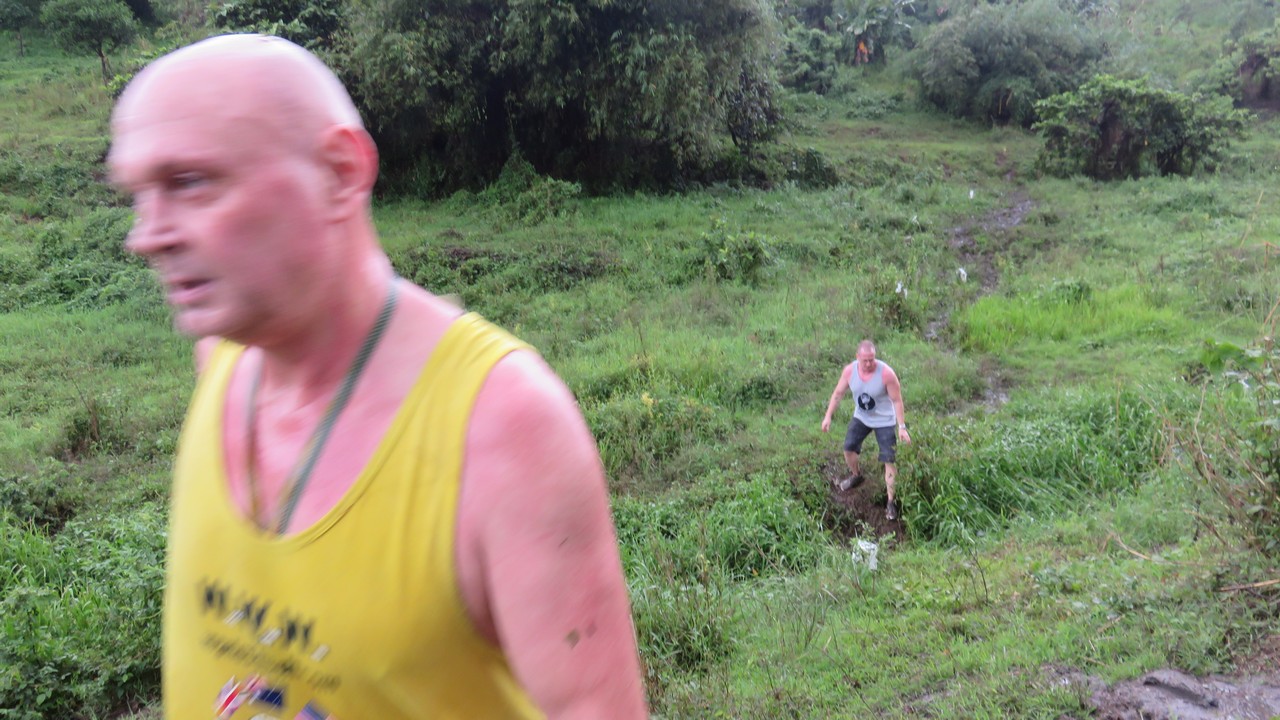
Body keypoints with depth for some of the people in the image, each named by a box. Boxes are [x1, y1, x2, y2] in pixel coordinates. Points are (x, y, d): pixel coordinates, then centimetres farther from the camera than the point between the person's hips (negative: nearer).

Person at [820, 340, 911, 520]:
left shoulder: (886, 373, -29)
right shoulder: (850, 370, -17)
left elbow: (897, 400, -20)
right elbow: (838, 393, -3)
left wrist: (902, 427, -21)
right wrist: (828, 416, -6)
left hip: (884, 421, -4)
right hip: (860, 417, 4)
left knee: (889, 460, -6)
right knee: (849, 448, 14)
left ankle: (891, 502, 3)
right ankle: (856, 476, 45)